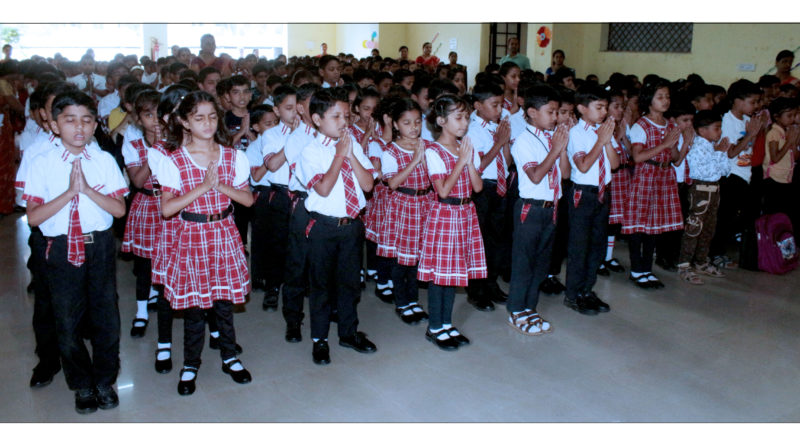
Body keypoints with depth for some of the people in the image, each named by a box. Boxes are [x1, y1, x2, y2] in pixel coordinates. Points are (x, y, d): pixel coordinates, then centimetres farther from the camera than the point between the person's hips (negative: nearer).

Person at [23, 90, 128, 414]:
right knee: (68, 320, 9)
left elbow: (119, 209, -6)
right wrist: (69, 192, -18)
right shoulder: (43, 163, -4)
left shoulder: (105, 160, -1)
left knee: (106, 315, 9)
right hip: (61, 248, -1)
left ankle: (104, 382, 29)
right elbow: (33, 217, -9)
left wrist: (87, 189, -18)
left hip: (100, 245, 1)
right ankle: (82, 385, 29)